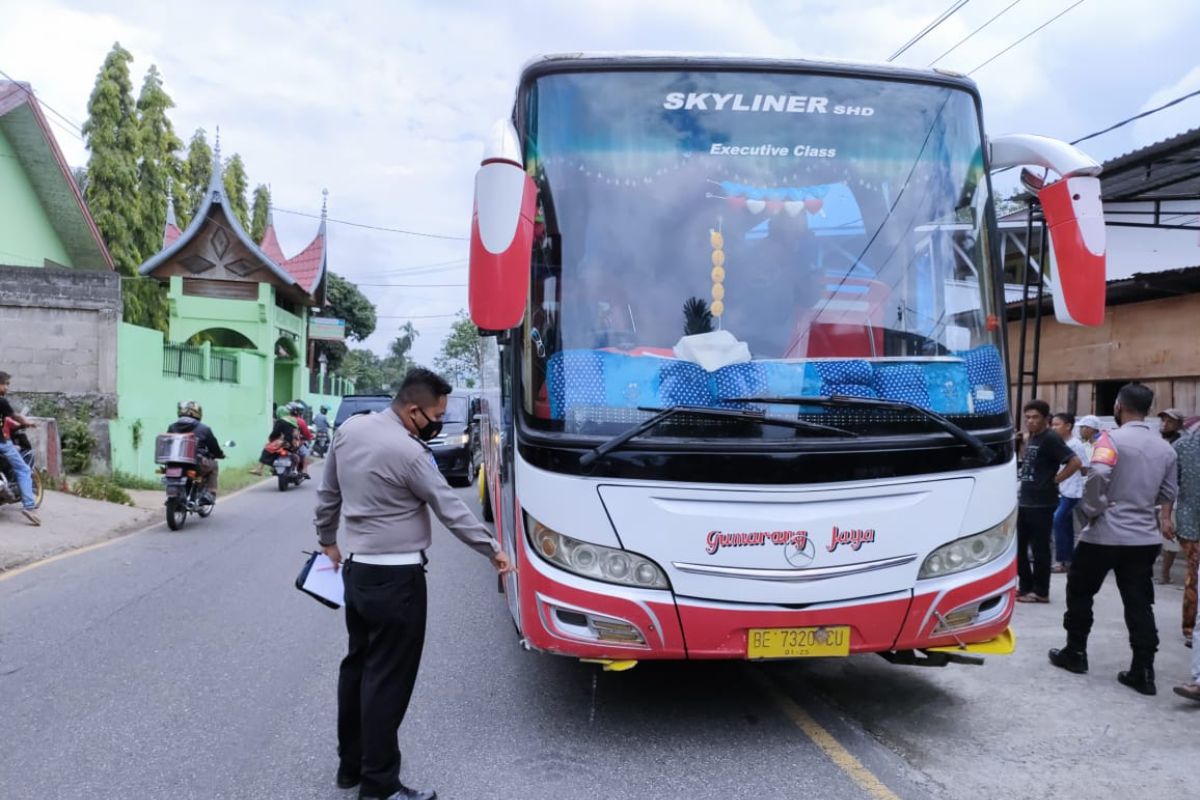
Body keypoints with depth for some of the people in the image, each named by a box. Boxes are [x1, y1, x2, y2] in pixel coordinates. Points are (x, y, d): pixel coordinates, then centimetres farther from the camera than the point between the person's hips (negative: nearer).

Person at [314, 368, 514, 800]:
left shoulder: (350, 429, 4)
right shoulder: (409, 452, -21)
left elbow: (327, 492, 15)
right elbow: (451, 509, -14)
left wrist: (328, 539, 28)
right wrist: (492, 549, -4)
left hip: (355, 568, 9)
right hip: (394, 577, -9)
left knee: (357, 665, 18)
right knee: (388, 677, -1)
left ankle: (350, 764, 30)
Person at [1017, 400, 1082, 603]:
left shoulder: (1050, 439, -12)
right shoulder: (1032, 438, 12)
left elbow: (1075, 462, -20)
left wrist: (1054, 480, -14)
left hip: (1041, 504, -9)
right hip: (1024, 501, 9)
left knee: (1040, 548, 0)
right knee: (1018, 545, 12)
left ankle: (1040, 592, 10)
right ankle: (1025, 586, 22)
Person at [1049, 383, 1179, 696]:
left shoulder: (1113, 439, -13)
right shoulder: (1165, 447, 9)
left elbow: (1098, 475, -29)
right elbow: (1168, 491, 17)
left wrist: (1092, 509, -15)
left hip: (1105, 533, -6)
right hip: (1144, 537, 6)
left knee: (1079, 591, 12)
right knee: (1139, 603, 7)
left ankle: (1075, 653, 20)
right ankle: (1143, 672, 5)